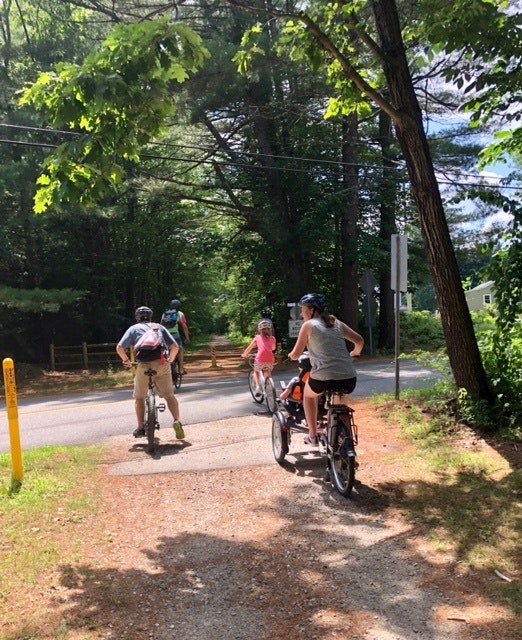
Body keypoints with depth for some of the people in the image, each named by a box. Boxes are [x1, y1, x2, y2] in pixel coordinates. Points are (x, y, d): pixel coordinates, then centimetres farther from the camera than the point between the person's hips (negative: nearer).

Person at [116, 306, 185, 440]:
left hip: (144, 365, -1)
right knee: (169, 395, 10)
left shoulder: (133, 328, 18)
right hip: (162, 364, 1)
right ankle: (177, 421, -9)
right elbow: (175, 346, 14)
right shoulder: (159, 327, 23)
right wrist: (170, 360, 29)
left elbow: (119, 348, 5)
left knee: (139, 398, 16)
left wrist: (126, 361, 20)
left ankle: (141, 428, 15)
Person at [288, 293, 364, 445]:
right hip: (349, 379, 4)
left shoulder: (308, 325, 5)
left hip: (324, 378, -4)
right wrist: (354, 353, 38)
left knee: (308, 394, 30)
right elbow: (359, 340, 18)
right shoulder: (336, 323, 17)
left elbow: (295, 354, 6)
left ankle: (312, 435, 28)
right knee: (340, 403, 37)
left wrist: (290, 355, 29)